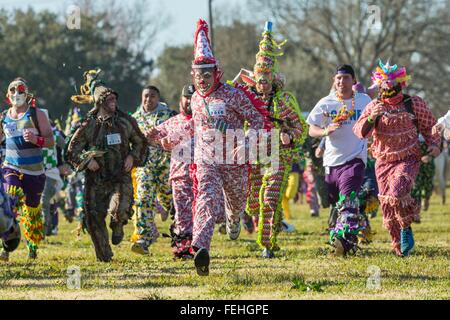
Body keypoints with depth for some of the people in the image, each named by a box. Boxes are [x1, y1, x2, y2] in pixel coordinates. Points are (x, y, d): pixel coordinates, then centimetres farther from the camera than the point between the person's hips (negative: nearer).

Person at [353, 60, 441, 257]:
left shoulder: (414, 104, -1)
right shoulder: (374, 106, 3)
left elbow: (430, 126, 11)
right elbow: (360, 132, -7)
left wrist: (434, 144, -7)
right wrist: (371, 118, -25)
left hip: (408, 159, -3)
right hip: (383, 161, 3)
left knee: (397, 193, -28)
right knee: (387, 205, 4)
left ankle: (406, 227, -2)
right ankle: (399, 247, 21)